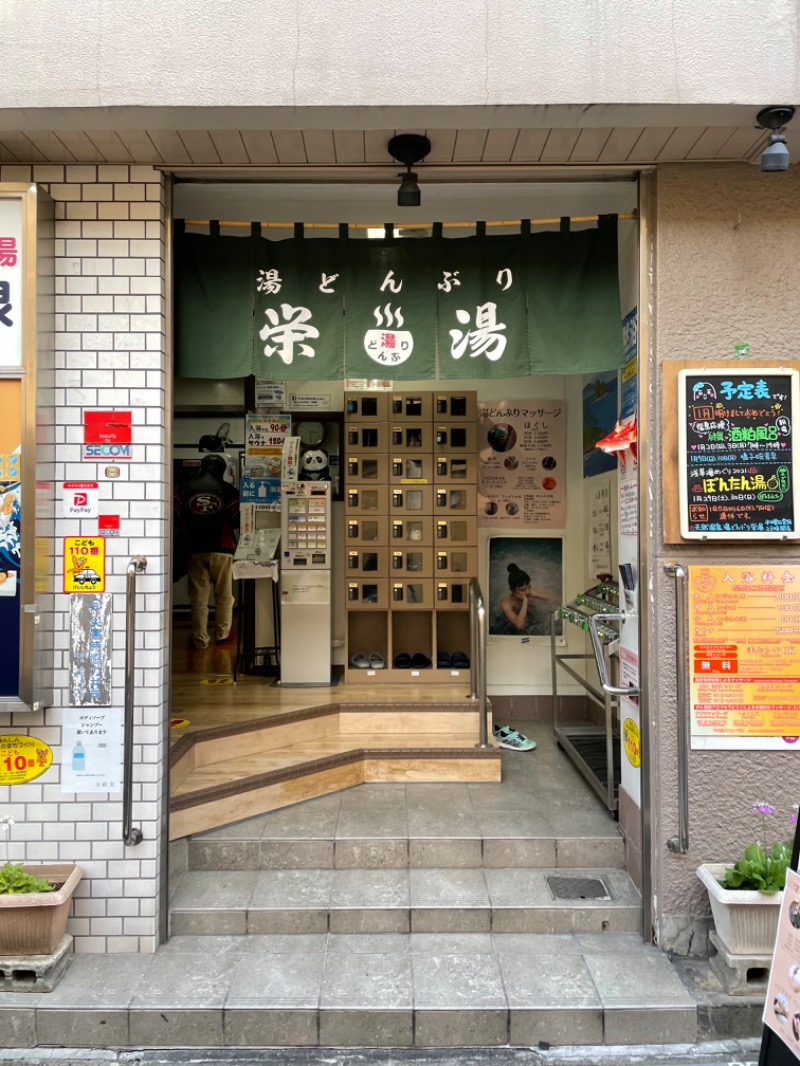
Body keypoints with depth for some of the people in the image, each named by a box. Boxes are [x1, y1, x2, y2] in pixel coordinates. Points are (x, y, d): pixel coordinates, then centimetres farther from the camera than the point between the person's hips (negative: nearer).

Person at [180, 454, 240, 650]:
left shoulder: (187, 489, 7)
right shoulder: (227, 490, -2)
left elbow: (180, 520, 10)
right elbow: (237, 520, -5)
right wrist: (234, 540, 11)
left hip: (195, 550, 2)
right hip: (221, 549, -2)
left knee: (199, 596, 4)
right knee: (224, 595, 10)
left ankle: (200, 638, 6)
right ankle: (222, 634, 16)